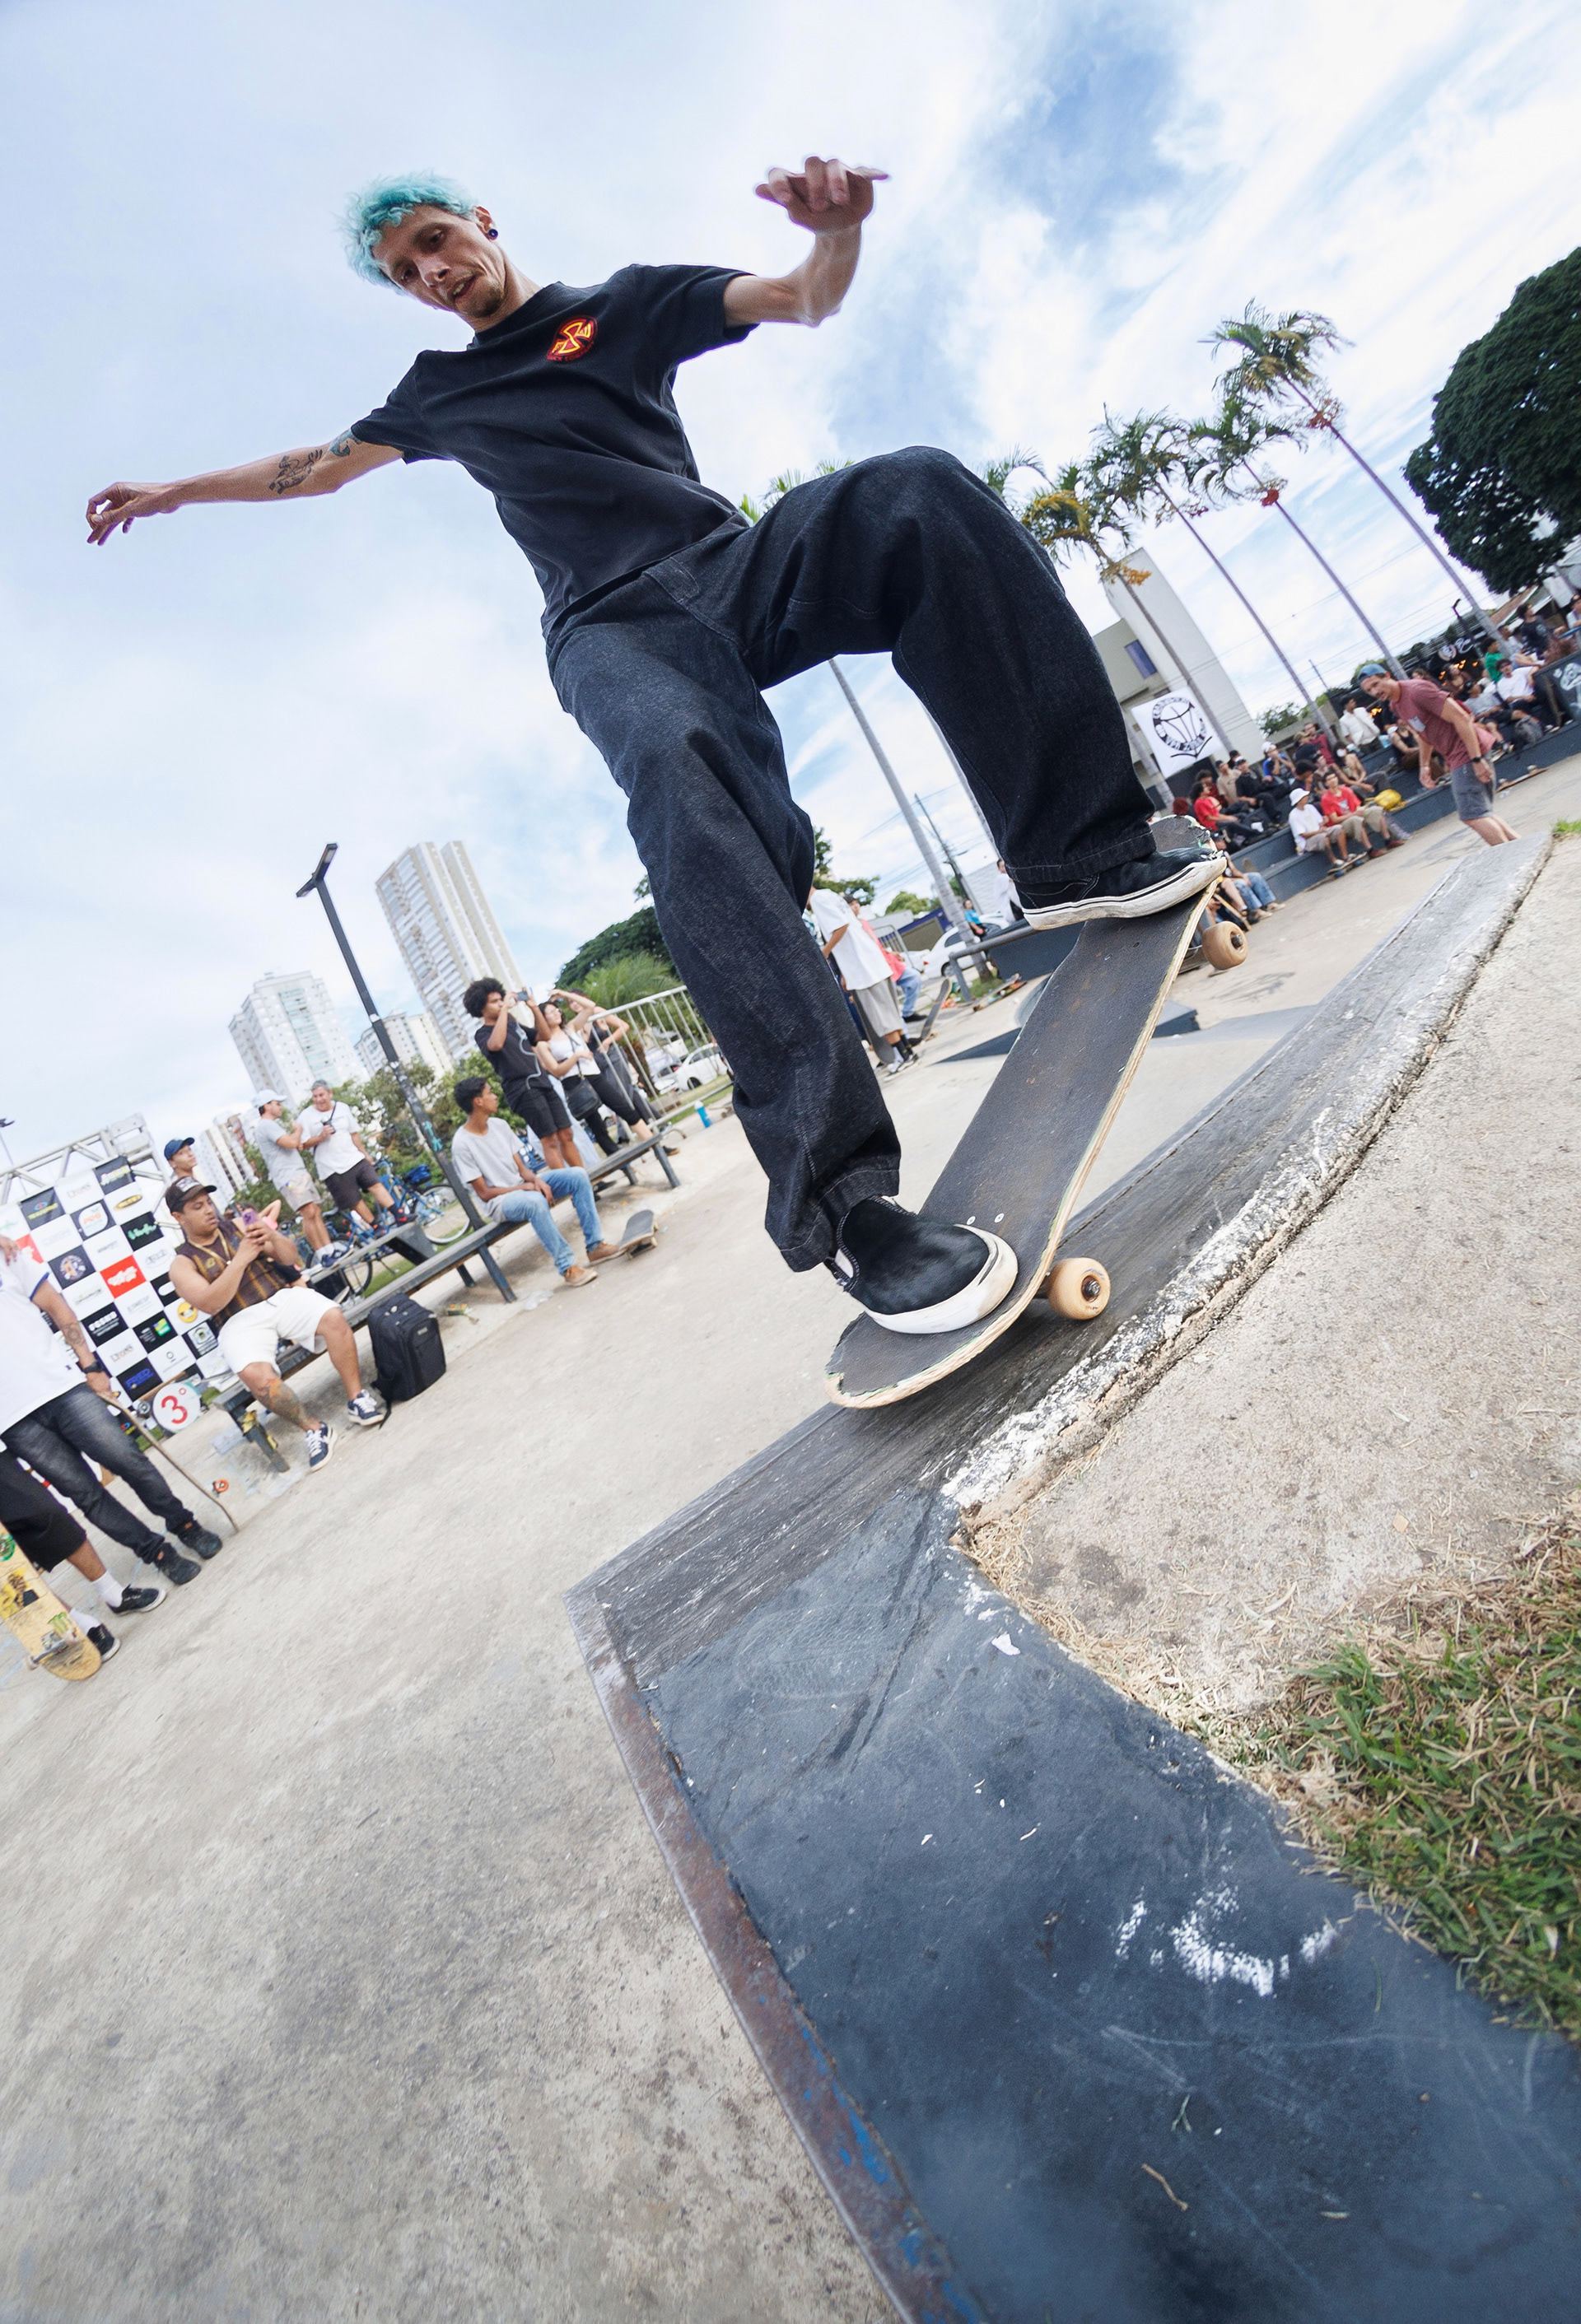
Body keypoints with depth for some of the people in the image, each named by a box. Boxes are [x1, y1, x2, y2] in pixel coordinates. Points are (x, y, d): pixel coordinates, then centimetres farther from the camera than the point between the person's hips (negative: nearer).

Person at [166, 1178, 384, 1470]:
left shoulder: (237, 1226, 15)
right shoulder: (182, 1264, 7)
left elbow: (290, 1256, 11)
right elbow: (209, 1304, -9)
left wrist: (272, 1238, -11)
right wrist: (241, 1258, -16)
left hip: (281, 1297, 3)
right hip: (240, 1322, -2)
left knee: (334, 1318, -29)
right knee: (257, 1376, -34)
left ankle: (357, 1400, -16)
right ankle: (311, 1429, -14)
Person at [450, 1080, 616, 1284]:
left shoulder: (498, 1125, 5)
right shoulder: (461, 1144, -16)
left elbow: (521, 1167, 6)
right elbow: (484, 1193, -13)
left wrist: (536, 1180, -15)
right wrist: (524, 1187, -19)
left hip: (524, 1185, 7)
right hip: (498, 1202, -7)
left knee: (578, 1176, -11)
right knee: (535, 1201, -40)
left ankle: (595, 1246, -12)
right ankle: (567, 1267, -31)